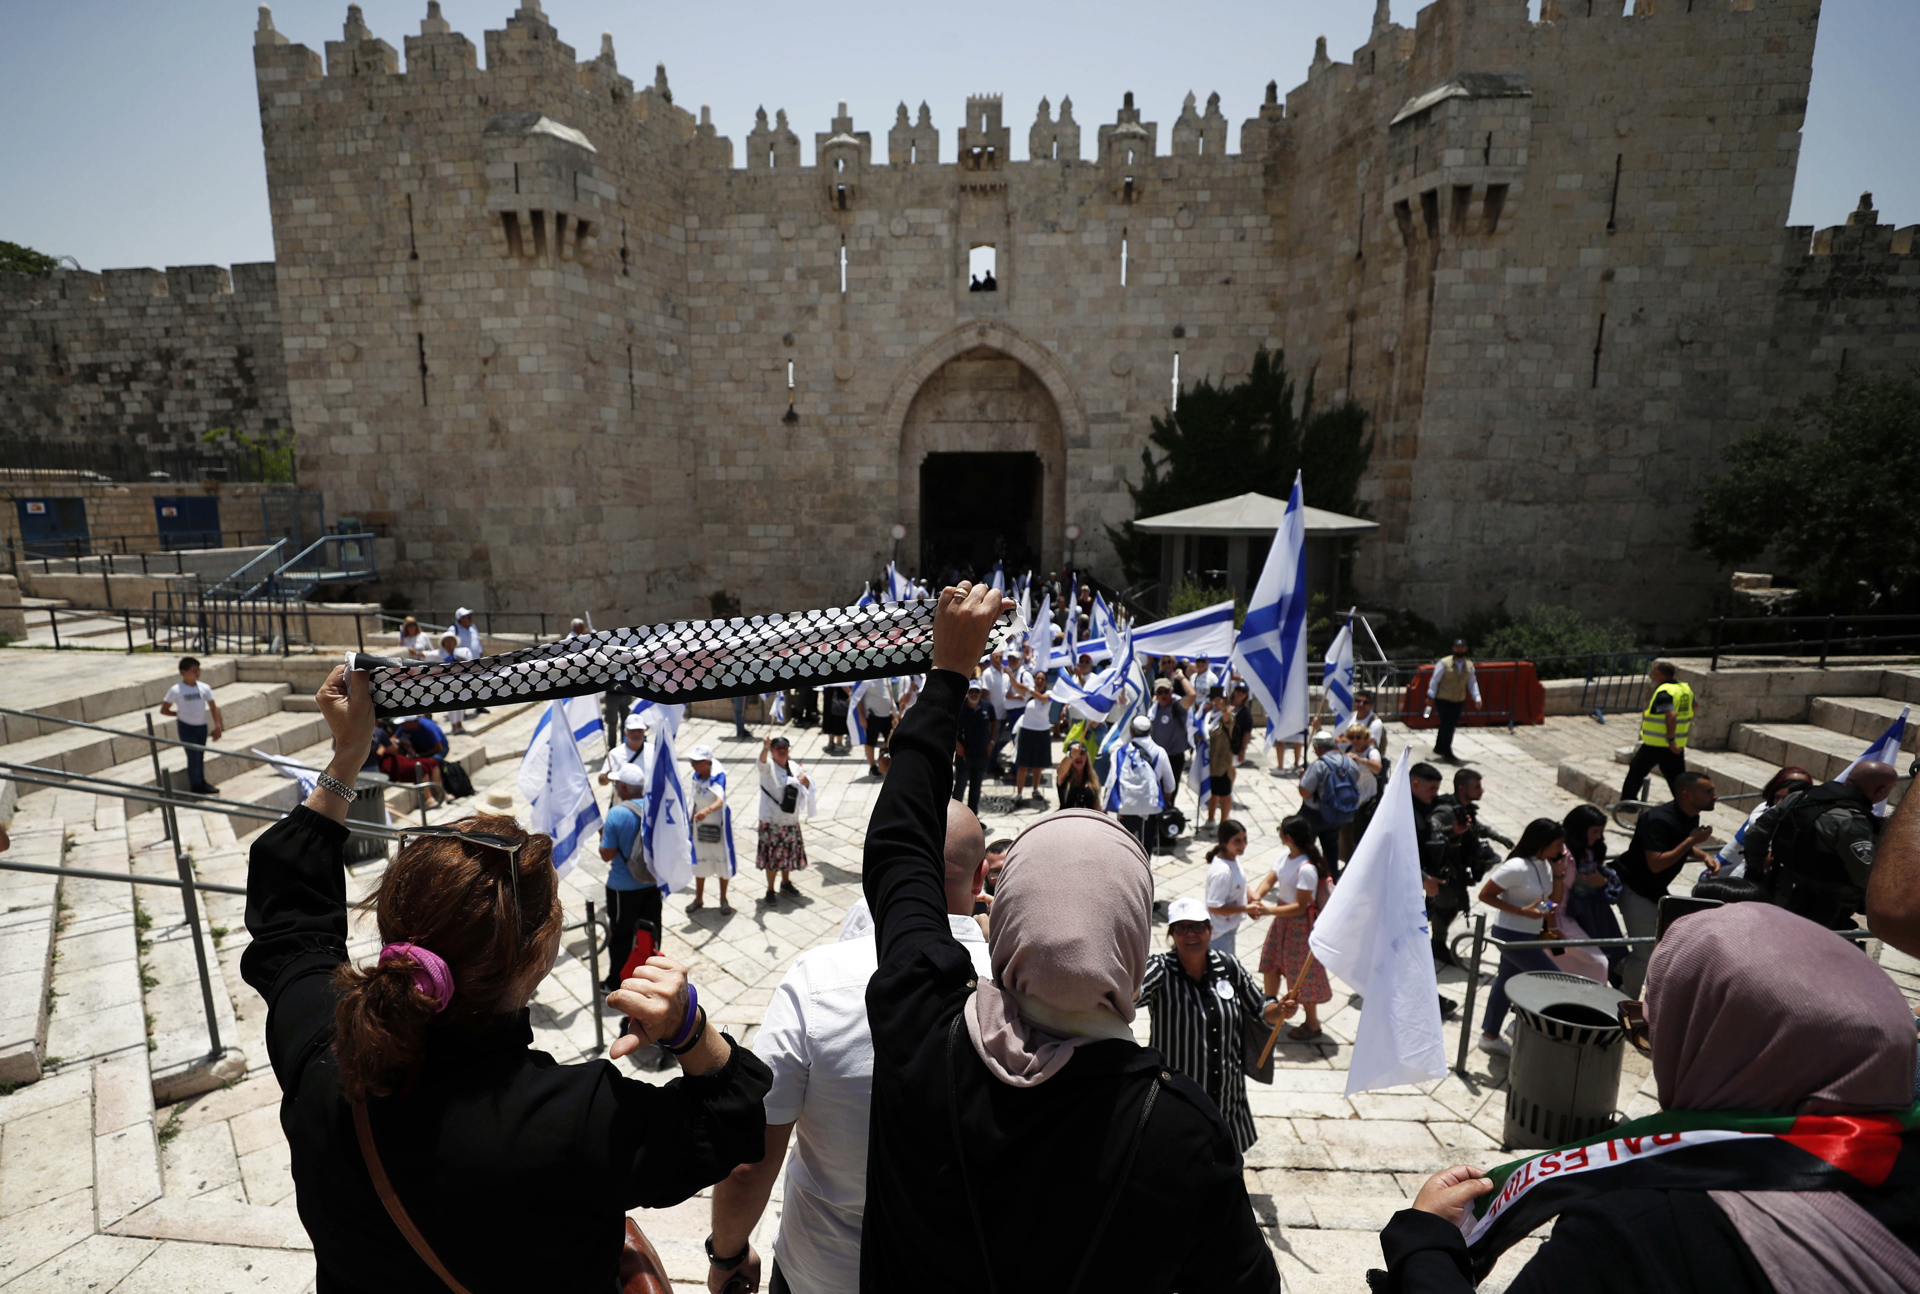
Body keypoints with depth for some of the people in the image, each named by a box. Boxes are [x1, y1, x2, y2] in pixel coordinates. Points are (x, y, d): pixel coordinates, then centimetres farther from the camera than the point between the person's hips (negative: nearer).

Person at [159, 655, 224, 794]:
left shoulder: (204, 688, -1)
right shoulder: (176, 690, -10)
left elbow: (213, 707, 4)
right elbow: (164, 710, -3)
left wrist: (217, 726, 0)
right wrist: (180, 714, -1)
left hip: (202, 726, 3)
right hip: (186, 727, -3)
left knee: (200, 756, 12)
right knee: (193, 756, -6)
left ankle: (202, 782, 23)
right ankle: (195, 786, 4)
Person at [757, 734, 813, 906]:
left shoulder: (793, 767, 5)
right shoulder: (768, 767, -11)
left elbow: (809, 786, 11)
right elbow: (763, 761, -35)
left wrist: (805, 780, -12)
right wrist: (765, 748, -57)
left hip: (791, 820, 5)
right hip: (771, 820, -5)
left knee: (788, 852, 16)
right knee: (772, 855, 0)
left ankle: (785, 883, 37)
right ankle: (770, 890, 14)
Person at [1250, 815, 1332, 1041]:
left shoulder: (1306, 869, -30)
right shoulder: (1286, 858, -4)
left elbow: (1300, 907, -27)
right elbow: (1269, 880, -1)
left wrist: (1269, 911, -29)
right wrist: (1256, 898, -20)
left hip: (1300, 924, -9)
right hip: (1282, 919, 9)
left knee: (1302, 974, 8)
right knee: (1271, 963, 22)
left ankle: (1312, 1024, 28)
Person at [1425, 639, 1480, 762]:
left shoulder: (1469, 666, 6)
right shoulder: (1444, 663, -10)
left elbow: (1472, 683, 12)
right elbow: (1434, 680, -8)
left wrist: (1477, 698, 2)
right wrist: (1431, 697, -9)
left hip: (1459, 701, 5)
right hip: (1443, 700, -5)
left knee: (1451, 726, 8)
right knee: (1447, 725, -10)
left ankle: (1439, 749, 23)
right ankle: (1447, 754, -2)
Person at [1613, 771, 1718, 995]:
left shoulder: (1690, 816, -1)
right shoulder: (1659, 820, -29)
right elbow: (1656, 863, -33)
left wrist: (1704, 857, -2)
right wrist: (1692, 839, -28)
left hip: (1657, 889, 10)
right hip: (1636, 889, -10)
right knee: (1644, 952, -5)